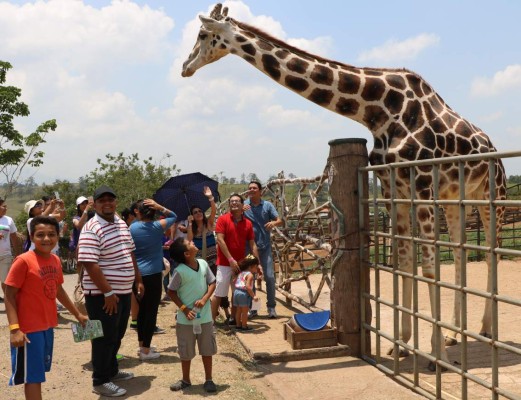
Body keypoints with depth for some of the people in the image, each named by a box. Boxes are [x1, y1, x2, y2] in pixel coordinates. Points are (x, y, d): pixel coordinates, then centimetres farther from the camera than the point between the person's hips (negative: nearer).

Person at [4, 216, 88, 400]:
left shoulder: (55, 260, 4)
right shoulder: (23, 261, -17)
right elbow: (9, 295, -14)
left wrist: (77, 314, 22)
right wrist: (15, 328, -21)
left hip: (48, 326, 7)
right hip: (28, 329, -7)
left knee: (37, 373, 19)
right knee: (33, 376, 2)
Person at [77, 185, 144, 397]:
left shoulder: (121, 223, 9)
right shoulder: (91, 229, -18)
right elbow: (90, 264, -24)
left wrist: (138, 281, 16)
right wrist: (107, 292, -24)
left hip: (124, 291, 9)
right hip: (103, 295, -9)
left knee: (117, 335, 21)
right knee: (105, 338, 2)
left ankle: (111, 370, 38)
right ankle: (100, 381, 15)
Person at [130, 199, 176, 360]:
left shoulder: (131, 228, -1)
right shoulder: (158, 226, -5)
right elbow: (173, 216, 9)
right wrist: (160, 207, -3)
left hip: (137, 275, 4)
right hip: (153, 275, -4)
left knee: (141, 310, 16)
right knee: (151, 311, 1)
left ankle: (142, 344, 27)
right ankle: (145, 350, 4)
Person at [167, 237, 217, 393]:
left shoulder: (203, 264, -5)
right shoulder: (180, 271, -18)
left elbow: (212, 283, 3)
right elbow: (171, 291, -8)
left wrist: (204, 299, -12)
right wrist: (183, 308, -15)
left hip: (205, 316, 3)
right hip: (186, 319, -3)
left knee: (207, 350, 12)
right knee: (186, 352, 13)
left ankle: (209, 380, 27)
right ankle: (186, 380, 32)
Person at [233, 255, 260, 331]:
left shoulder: (240, 273, 13)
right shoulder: (250, 275, -12)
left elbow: (235, 282, 18)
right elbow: (248, 286, -22)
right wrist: (253, 296, -20)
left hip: (236, 291, 8)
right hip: (244, 293, -8)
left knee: (239, 310, 17)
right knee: (245, 311, 3)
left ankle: (238, 325, 26)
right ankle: (244, 326, 9)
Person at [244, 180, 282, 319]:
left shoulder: (267, 205, 2)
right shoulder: (244, 205, 1)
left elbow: (279, 221, -1)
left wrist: (274, 223, -24)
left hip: (265, 246, 0)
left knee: (269, 276, -2)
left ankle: (271, 307, 11)